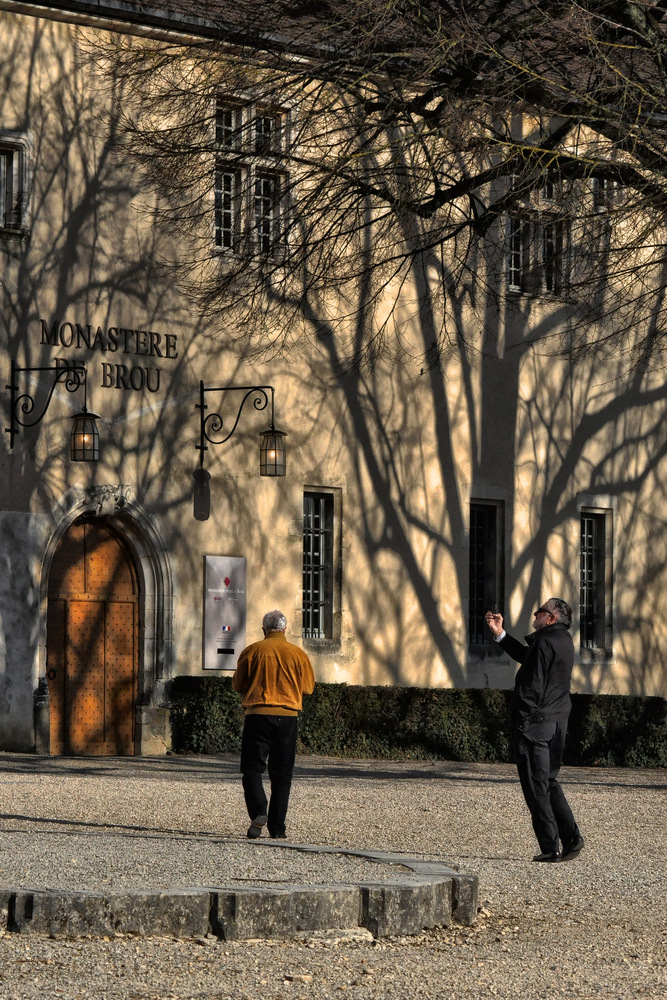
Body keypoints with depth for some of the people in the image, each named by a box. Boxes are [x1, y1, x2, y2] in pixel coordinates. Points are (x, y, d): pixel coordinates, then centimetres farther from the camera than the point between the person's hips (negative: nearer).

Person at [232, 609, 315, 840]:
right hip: (288, 716, 2)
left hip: (258, 715, -2)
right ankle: (277, 827, 6)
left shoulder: (252, 651, 0)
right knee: (281, 774, 8)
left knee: (252, 768, 2)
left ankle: (258, 812, -21)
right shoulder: (298, 654, 3)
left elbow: (238, 685, 6)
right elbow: (308, 688, 9)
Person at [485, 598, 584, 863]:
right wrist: (500, 634, 25)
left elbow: (533, 686, -19)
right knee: (549, 783, 17)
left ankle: (551, 848, -5)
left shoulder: (545, 642, -16)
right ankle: (571, 838, 9)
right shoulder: (564, 642, 14)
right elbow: (526, 657, 27)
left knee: (537, 787, -4)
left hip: (535, 722, -9)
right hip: (557, 722, 9)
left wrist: (521, 720, -15)